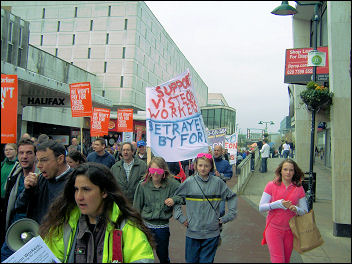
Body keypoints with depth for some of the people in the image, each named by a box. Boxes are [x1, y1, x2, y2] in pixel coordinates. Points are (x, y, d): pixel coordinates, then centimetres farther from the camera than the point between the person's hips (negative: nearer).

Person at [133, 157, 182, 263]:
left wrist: (174, 199, -18)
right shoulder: (143, 185, -5)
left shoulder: (171, 184, -9)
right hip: (146, 225, 0)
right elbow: (136, 207, 2)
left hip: (162, 227, 0)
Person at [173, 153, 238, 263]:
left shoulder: (217, 182, -1)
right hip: (192, 232, 0)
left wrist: (226, 218, 4)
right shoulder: (189, 182, -3)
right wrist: (180, 217, 0)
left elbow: (232, 197, 9)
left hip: (212, 233, 0)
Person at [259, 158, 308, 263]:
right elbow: (261, 207, -7)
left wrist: (296, 209, -16)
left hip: (290, 230, 3)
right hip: (273, 228, -3)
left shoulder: (299, 189, 2)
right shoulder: (271, 185, -4)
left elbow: (305, 211, 5)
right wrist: (278, 203, -19)